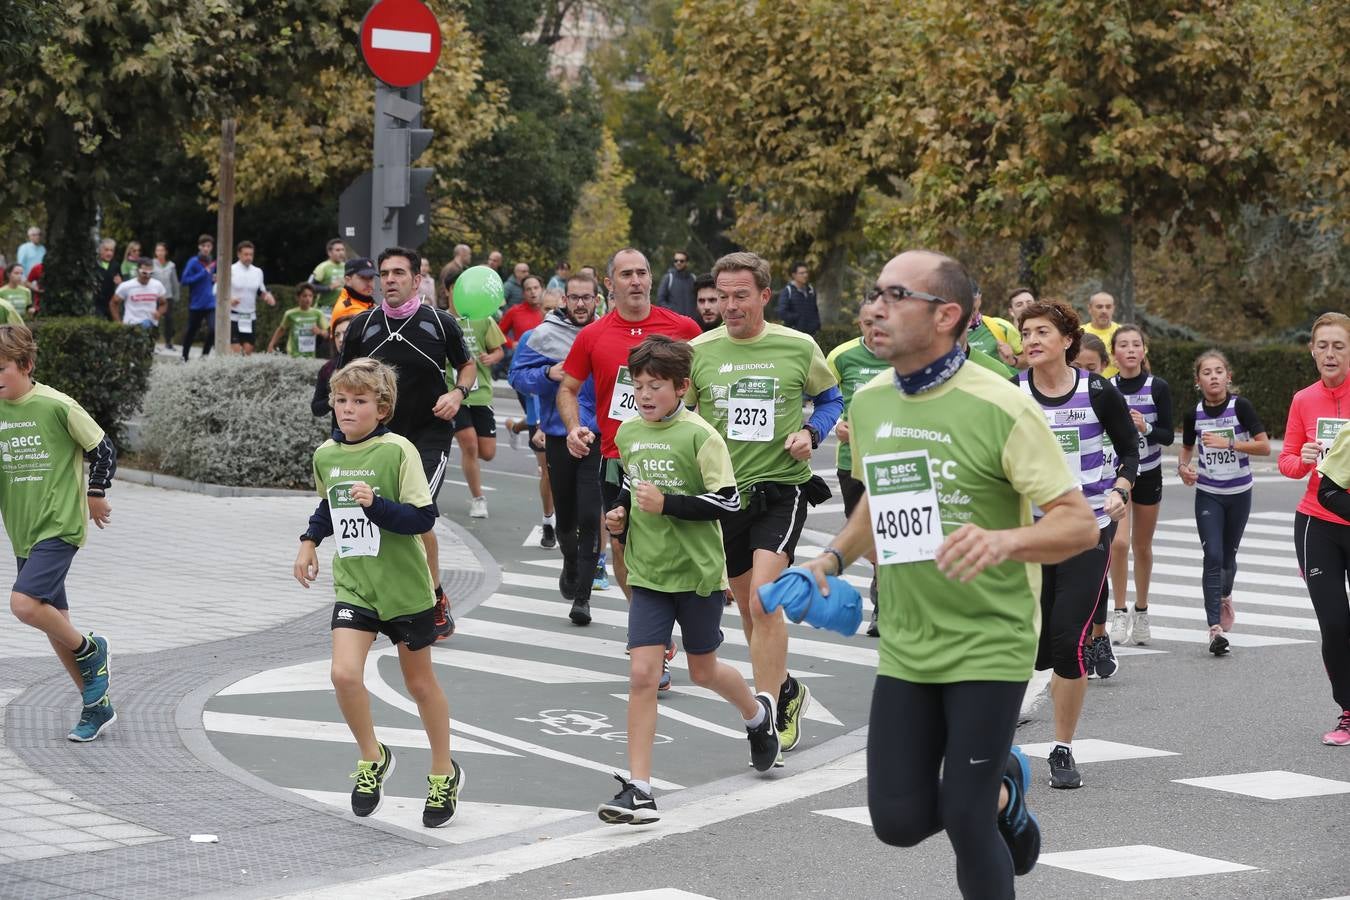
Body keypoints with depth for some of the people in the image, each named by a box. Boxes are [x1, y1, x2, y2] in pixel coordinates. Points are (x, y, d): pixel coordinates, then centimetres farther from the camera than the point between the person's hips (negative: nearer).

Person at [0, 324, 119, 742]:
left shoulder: (56, 406, -13)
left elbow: (104, 449, -3)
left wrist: (96, 494, 2)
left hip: (60, 526, -7)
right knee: (52, 621, 9)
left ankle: (90, 650, 3)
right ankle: (97, 705, 20)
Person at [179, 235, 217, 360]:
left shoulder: (213, 263, 7)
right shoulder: (194, 262, -10)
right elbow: (185, 280, -17)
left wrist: (214, 279, 1)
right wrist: (203, 273, -19)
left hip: (210, 304, 3)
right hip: (196, 304, -3)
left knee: (213, 329, -14)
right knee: (191, 331, 11)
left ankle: (204, 356, 4)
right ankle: (184, 357, 31)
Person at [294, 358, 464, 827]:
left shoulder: (398, 452, -16)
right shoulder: (325, 454, 1)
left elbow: (424, 517, -18)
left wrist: (376, 504, -30)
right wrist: (310, 540, 9)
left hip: (405, 587, -4)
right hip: (353, 585, 4)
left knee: (420, 682, 11)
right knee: (344, 673, -15)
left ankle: (444, 773, 31)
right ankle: (372, 757, 10)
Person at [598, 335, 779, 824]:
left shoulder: (699, 435, -14)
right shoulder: (627, 433, 3)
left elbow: (728, 501, -16)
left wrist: (667, 504, -23)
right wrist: (621, 512, 3)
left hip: (698, 571, -4)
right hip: (648, 573, 4)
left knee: (703, 670, 14)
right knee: (642, 673, -8)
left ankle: (757, 713, 48)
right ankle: (638, 787, -6)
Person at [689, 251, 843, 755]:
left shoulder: (798, 348, -4)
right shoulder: (699, 351, 1)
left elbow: (830, 399, 12)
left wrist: (810, 433, -7)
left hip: (782, 489, -4)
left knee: (763, 599, -20)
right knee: (749, 609, 14)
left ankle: (769, 718, -15)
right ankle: (786, 690, 38)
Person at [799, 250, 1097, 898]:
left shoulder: (1000, 408, -16)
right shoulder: (867, 404, 3)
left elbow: (1080, 524, -17)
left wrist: (1004, 540, -35)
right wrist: (835, 558, 6)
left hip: (989, 645, -6)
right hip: (904, 649, 6)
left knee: (964, 822, -7)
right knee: (899, 821, 4)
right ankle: (1002, 788, 33)